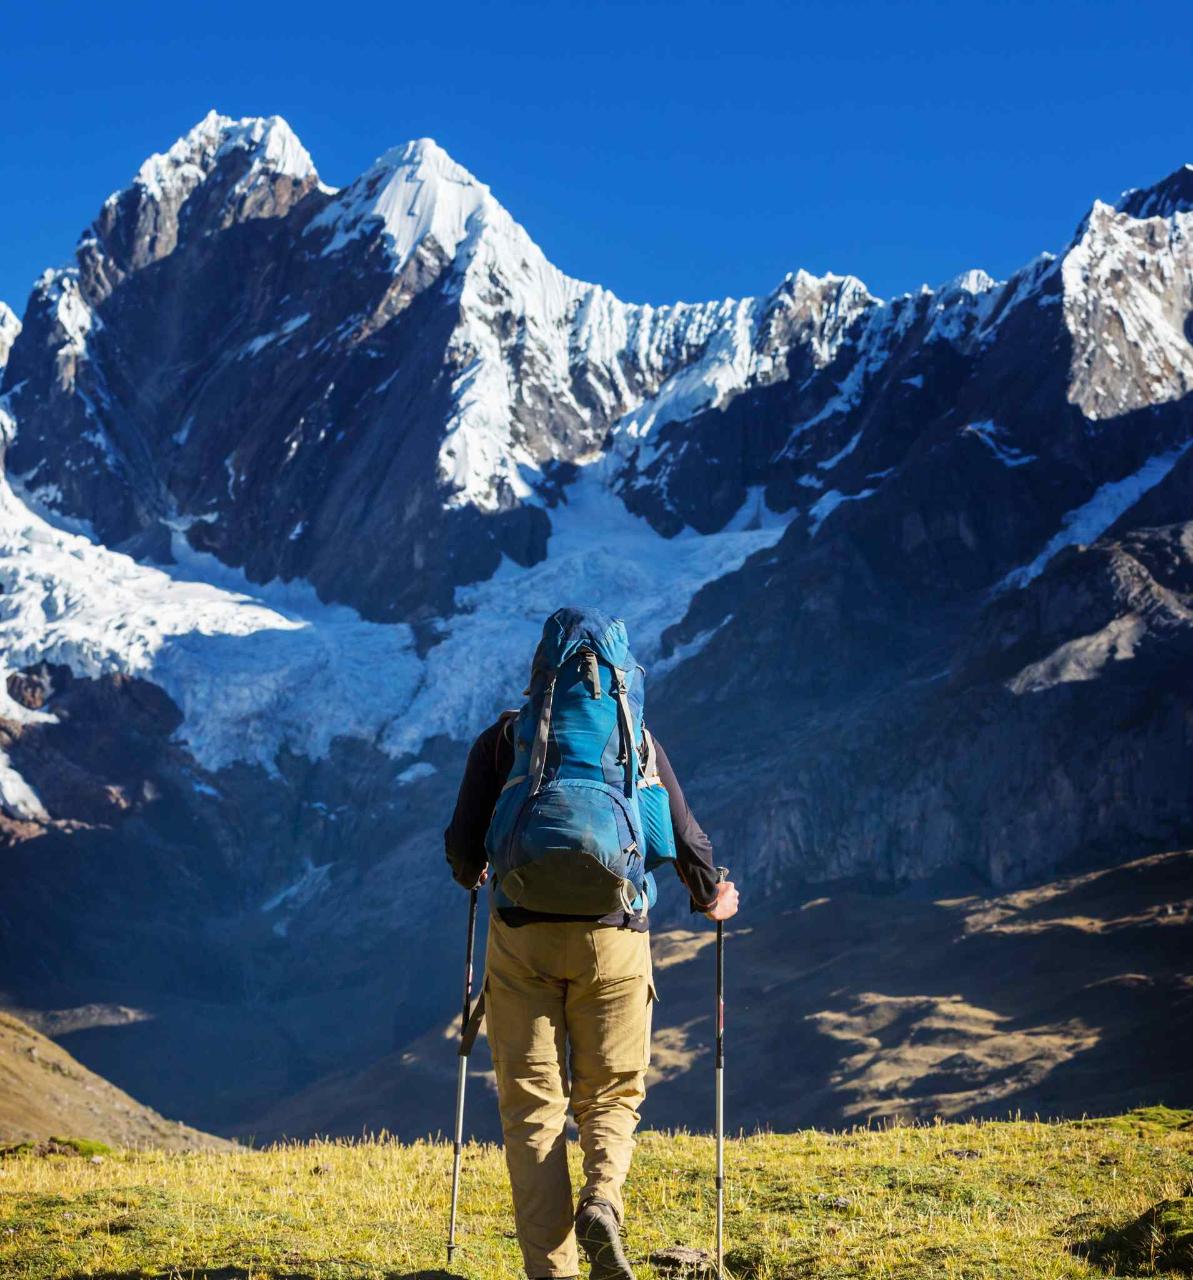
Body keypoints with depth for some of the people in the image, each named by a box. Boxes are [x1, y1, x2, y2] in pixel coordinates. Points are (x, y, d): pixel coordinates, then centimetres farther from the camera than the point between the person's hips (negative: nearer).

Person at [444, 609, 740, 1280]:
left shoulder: (503, 736, 9)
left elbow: (464, 841, 6)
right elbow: (685, 837, 8)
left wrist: (472, 874, 30)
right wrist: (711, 898, 28)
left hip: (522, 934, 0)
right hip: (614, 936, 0)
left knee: (532, 1103, 5)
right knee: (610, 1094, 13)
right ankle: (601, 1203, -16)